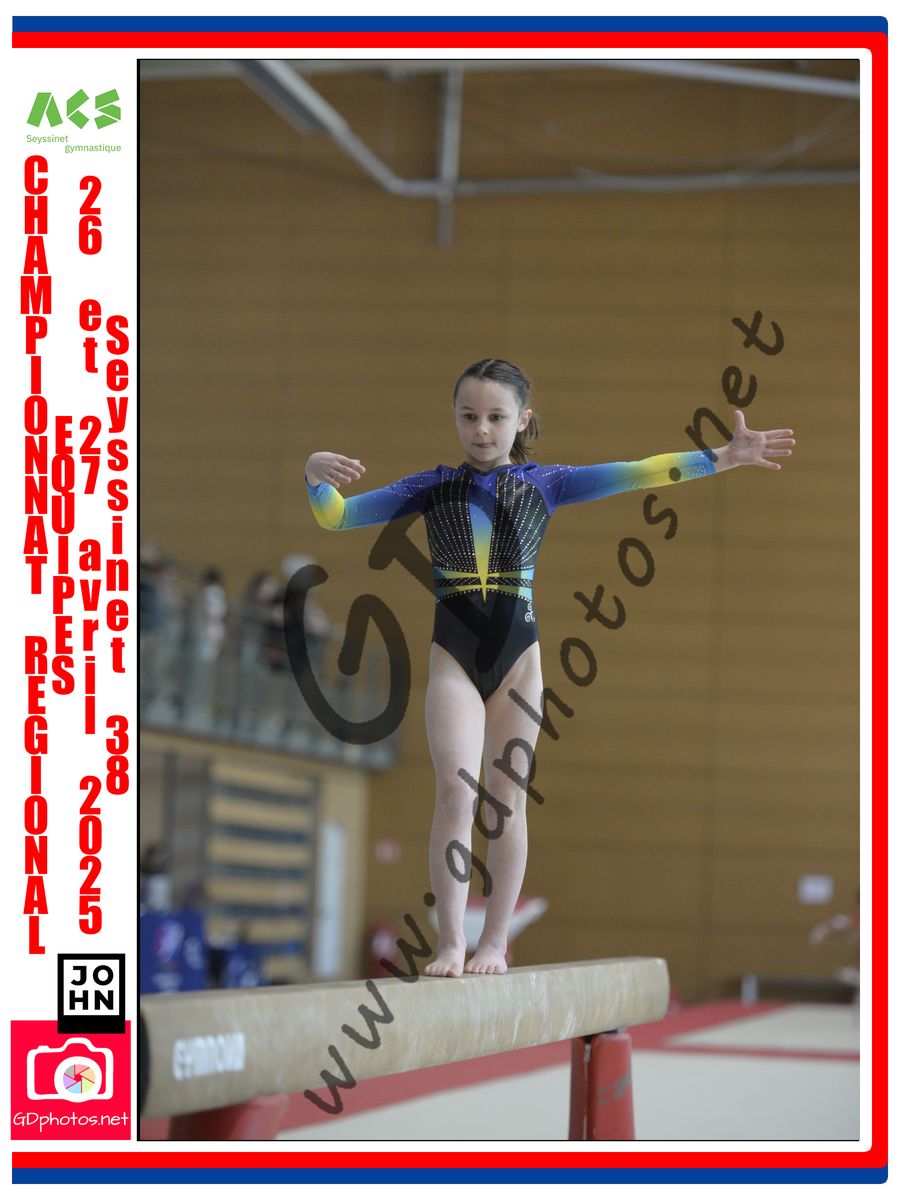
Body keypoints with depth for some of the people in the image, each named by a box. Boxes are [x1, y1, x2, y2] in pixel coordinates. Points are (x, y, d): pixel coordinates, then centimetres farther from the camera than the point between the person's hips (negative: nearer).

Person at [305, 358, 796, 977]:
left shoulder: (544, 483, 6)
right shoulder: (433, 486, 7)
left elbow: (637, 473, 0)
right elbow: (337, 516, 6)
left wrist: (724, 457, -7)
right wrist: (317, 476, -16)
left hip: (518, 653, 1)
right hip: (454, 653, -1)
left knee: (508, 796, 4)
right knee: (455, 788, -13)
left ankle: (495, 941, 11)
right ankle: (451, 941, -10)